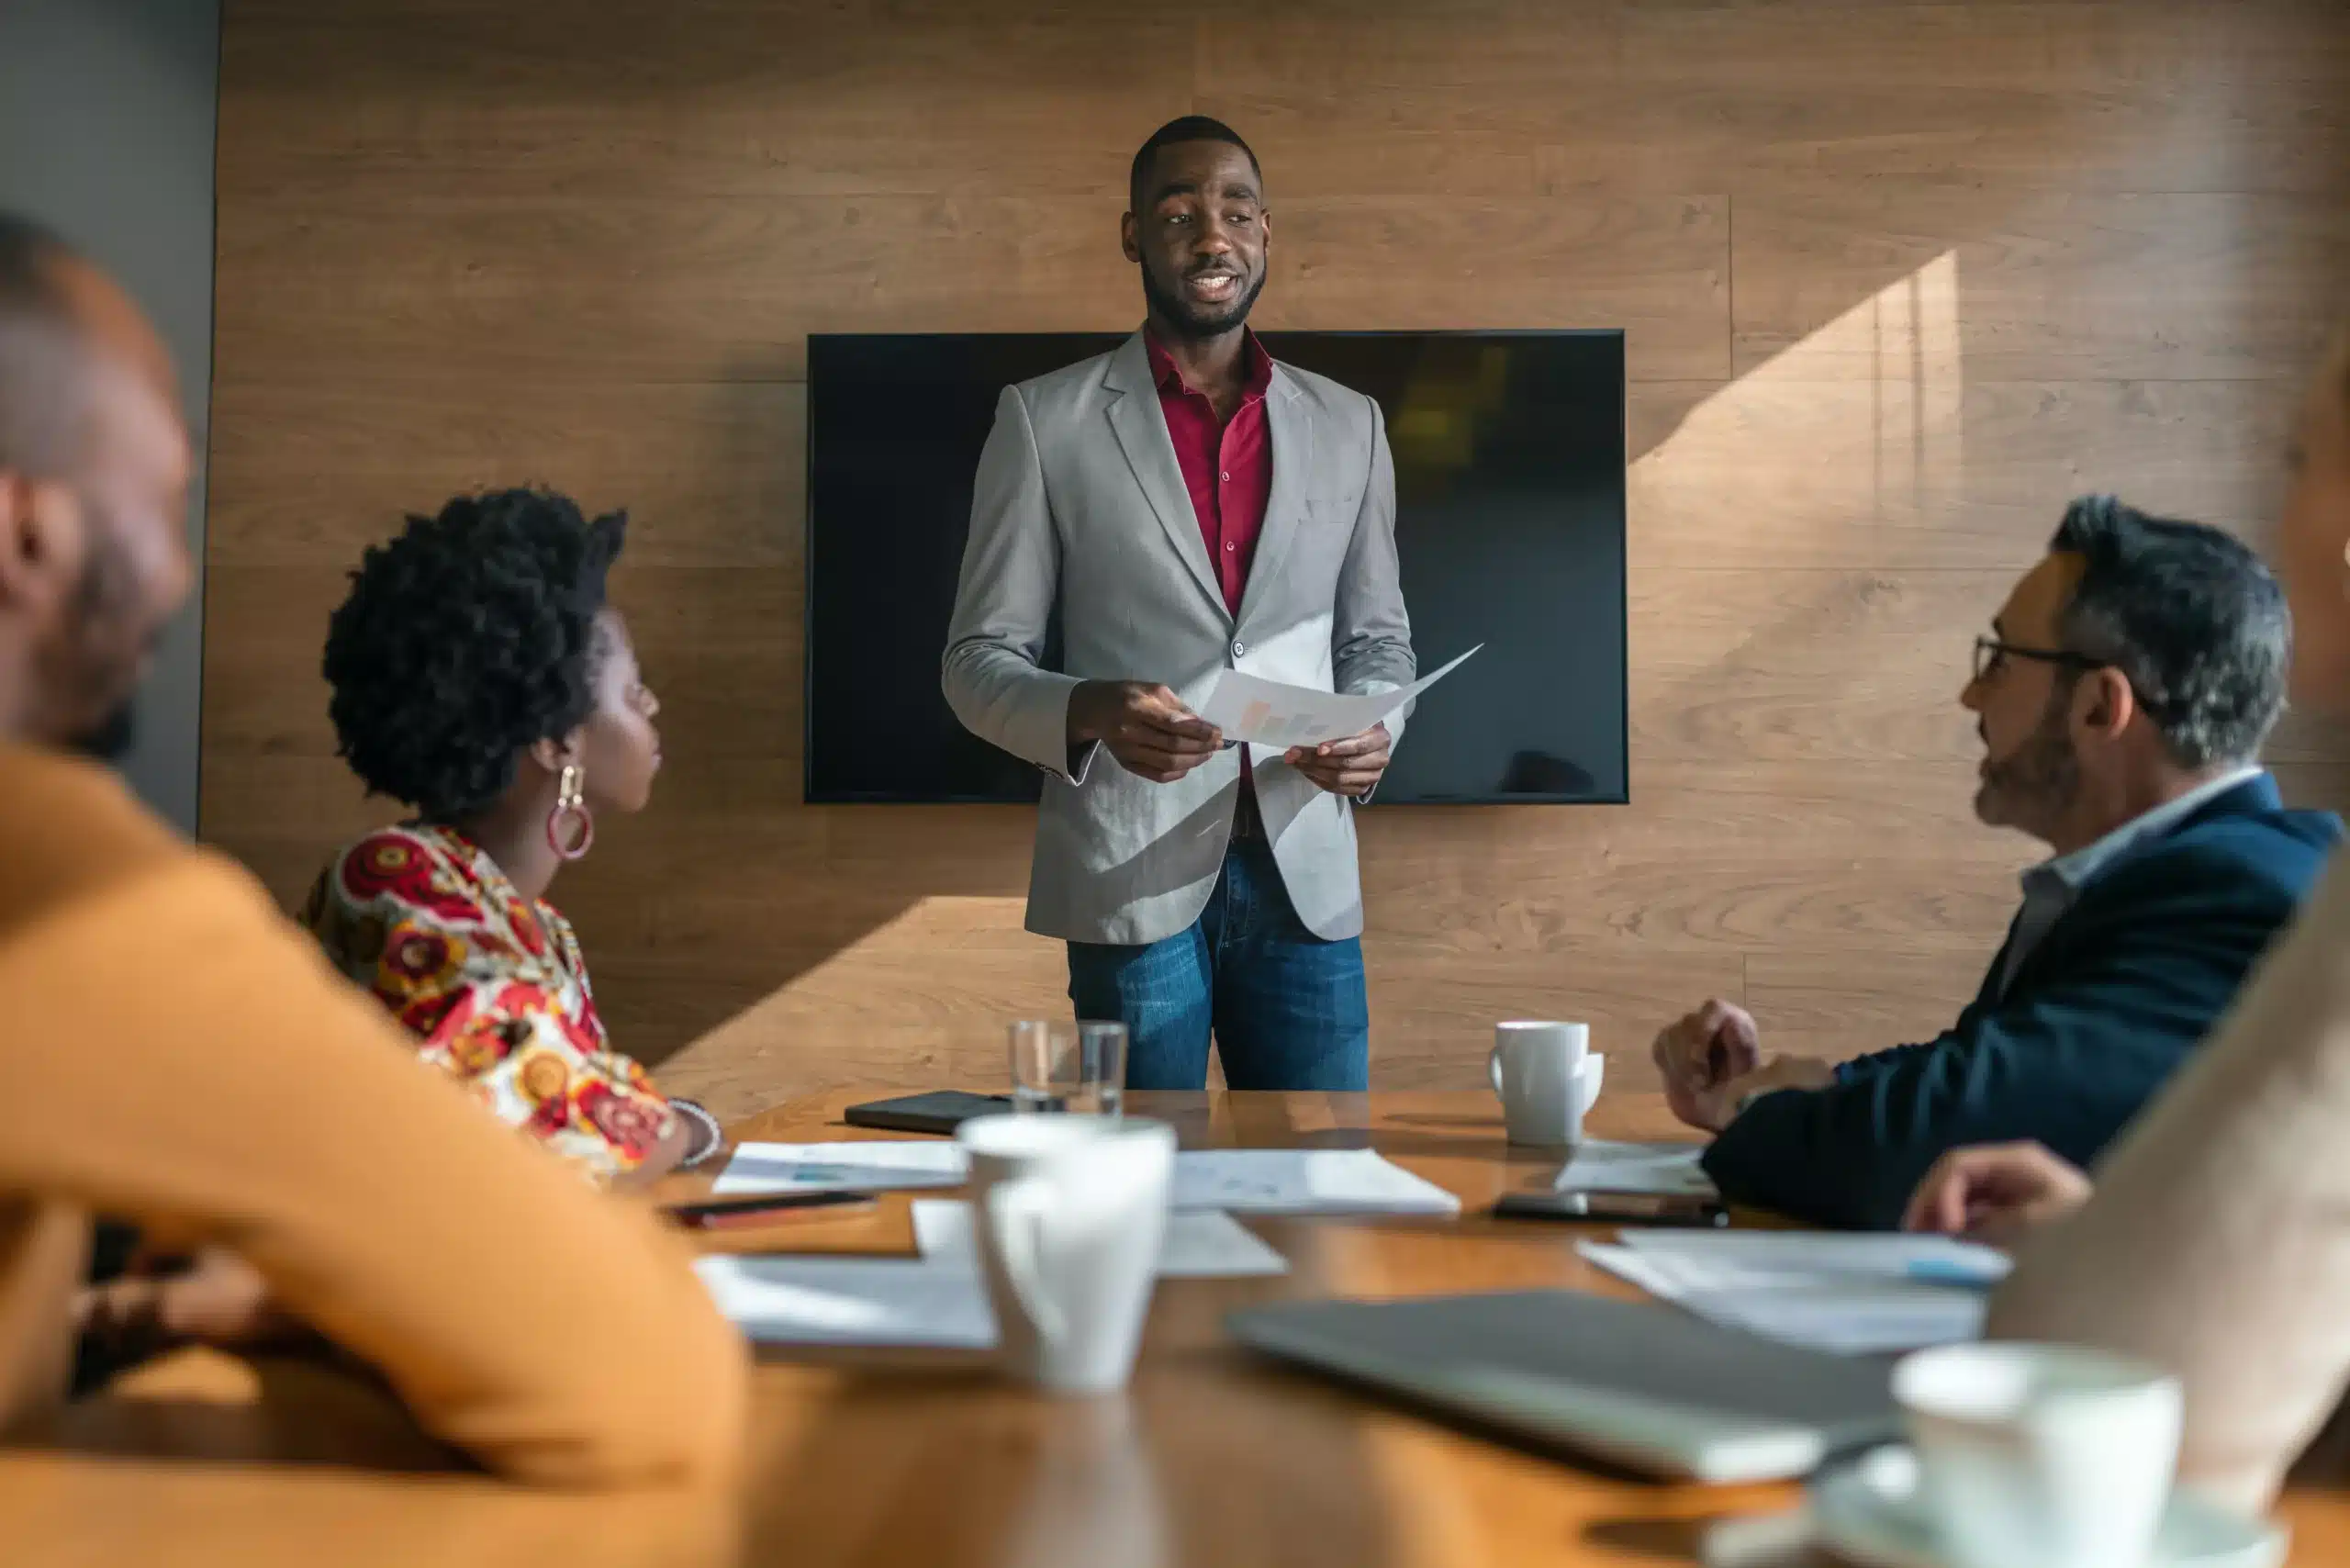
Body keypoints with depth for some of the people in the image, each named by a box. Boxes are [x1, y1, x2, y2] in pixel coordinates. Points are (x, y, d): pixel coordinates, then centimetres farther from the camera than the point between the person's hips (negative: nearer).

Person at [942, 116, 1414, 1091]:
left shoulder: (1347, 425, 13)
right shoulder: (1045, 421, 3)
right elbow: (978, 661, 2)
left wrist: (1374, 731, -5)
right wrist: (1089, 711, -19)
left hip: (1306, 877, 3)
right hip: (1130, 879, -2)